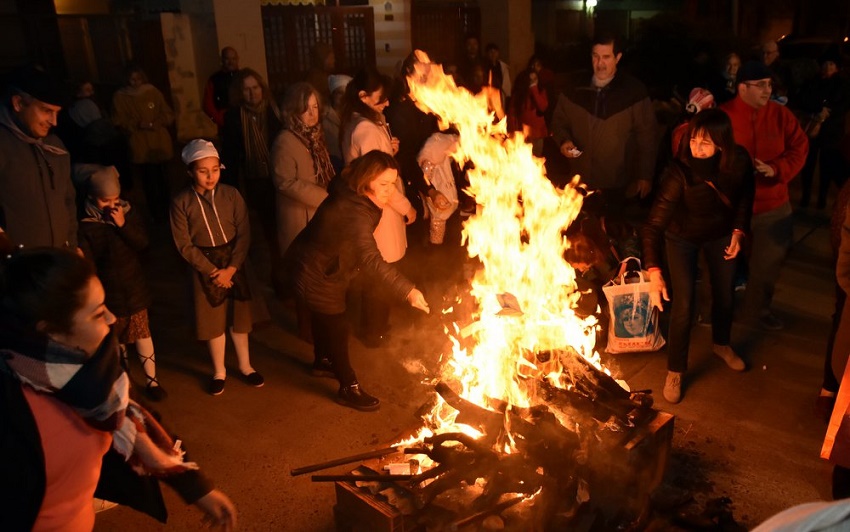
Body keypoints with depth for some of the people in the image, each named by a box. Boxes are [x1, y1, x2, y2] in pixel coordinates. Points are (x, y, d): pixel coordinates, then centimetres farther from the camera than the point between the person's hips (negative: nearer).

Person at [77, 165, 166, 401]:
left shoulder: (130, 214, -4)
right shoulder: (86, 225, -11)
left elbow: (142, 243, -10)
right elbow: (85, 261, -10)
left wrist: (122, 225, -22)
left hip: (134, 286, 1)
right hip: (108, 289, -1)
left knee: (142, 332, 1)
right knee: (116, 336, 15)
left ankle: (151, 379, 11)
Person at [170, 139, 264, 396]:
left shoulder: (231, 195, -9)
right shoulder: (181, 202, -12)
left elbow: (244, 234, -7)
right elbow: (184, 245, -11)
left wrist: (231, 268, -15)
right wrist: (212, 271, -14)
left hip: (233, 262, 1)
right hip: (204, 266, -1)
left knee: (239, 316, 12)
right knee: (212, 320, 10)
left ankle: (245, 366, 32)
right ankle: (219, 371, 30)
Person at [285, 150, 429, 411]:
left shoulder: (352, 197, -10)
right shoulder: (354, 214, -39)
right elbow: (371, 261, -48)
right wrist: (408, 290, -53)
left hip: (317, 267, 10)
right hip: (315, 276, -9)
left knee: (323, 318, 28)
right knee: (337, 328, 3)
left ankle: (322, 362, 52)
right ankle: (349, 388, 20)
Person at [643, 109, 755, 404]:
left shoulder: (739, 160, -25)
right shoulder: (678, 173, -36)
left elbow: (746, 194, 0)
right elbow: (653, 225, -38)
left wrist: (738, 230, -7)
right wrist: (654, 273, -47)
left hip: (721, 234, 4)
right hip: (682, 238, -4)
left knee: (725, 295, 17)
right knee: (683, 304, -6)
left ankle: (722, 344, 48)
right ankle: (675, 371, 13)